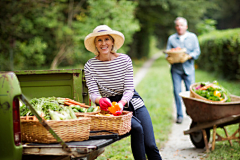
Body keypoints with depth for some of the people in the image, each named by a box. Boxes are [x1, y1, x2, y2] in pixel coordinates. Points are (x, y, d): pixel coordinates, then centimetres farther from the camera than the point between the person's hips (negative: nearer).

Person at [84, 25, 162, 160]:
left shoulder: (124, 59, -3)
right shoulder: (90, 66, -4)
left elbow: (129, 89, -6)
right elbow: (93, 93, -9)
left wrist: (122, 102, -28)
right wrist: (100, 100, -33)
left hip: (132, 101, 2)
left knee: (151, 146, -11)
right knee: (137, 128, -29)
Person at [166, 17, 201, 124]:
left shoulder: (192, 37, 8)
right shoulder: (171, 38, 9)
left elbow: (197, 51, 1)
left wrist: (188, 56, -17)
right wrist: (169, 58, -18)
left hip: (188, 68, 0)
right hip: (176, 69, 0)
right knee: (177, 92, -4)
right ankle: (179, 115, 5)